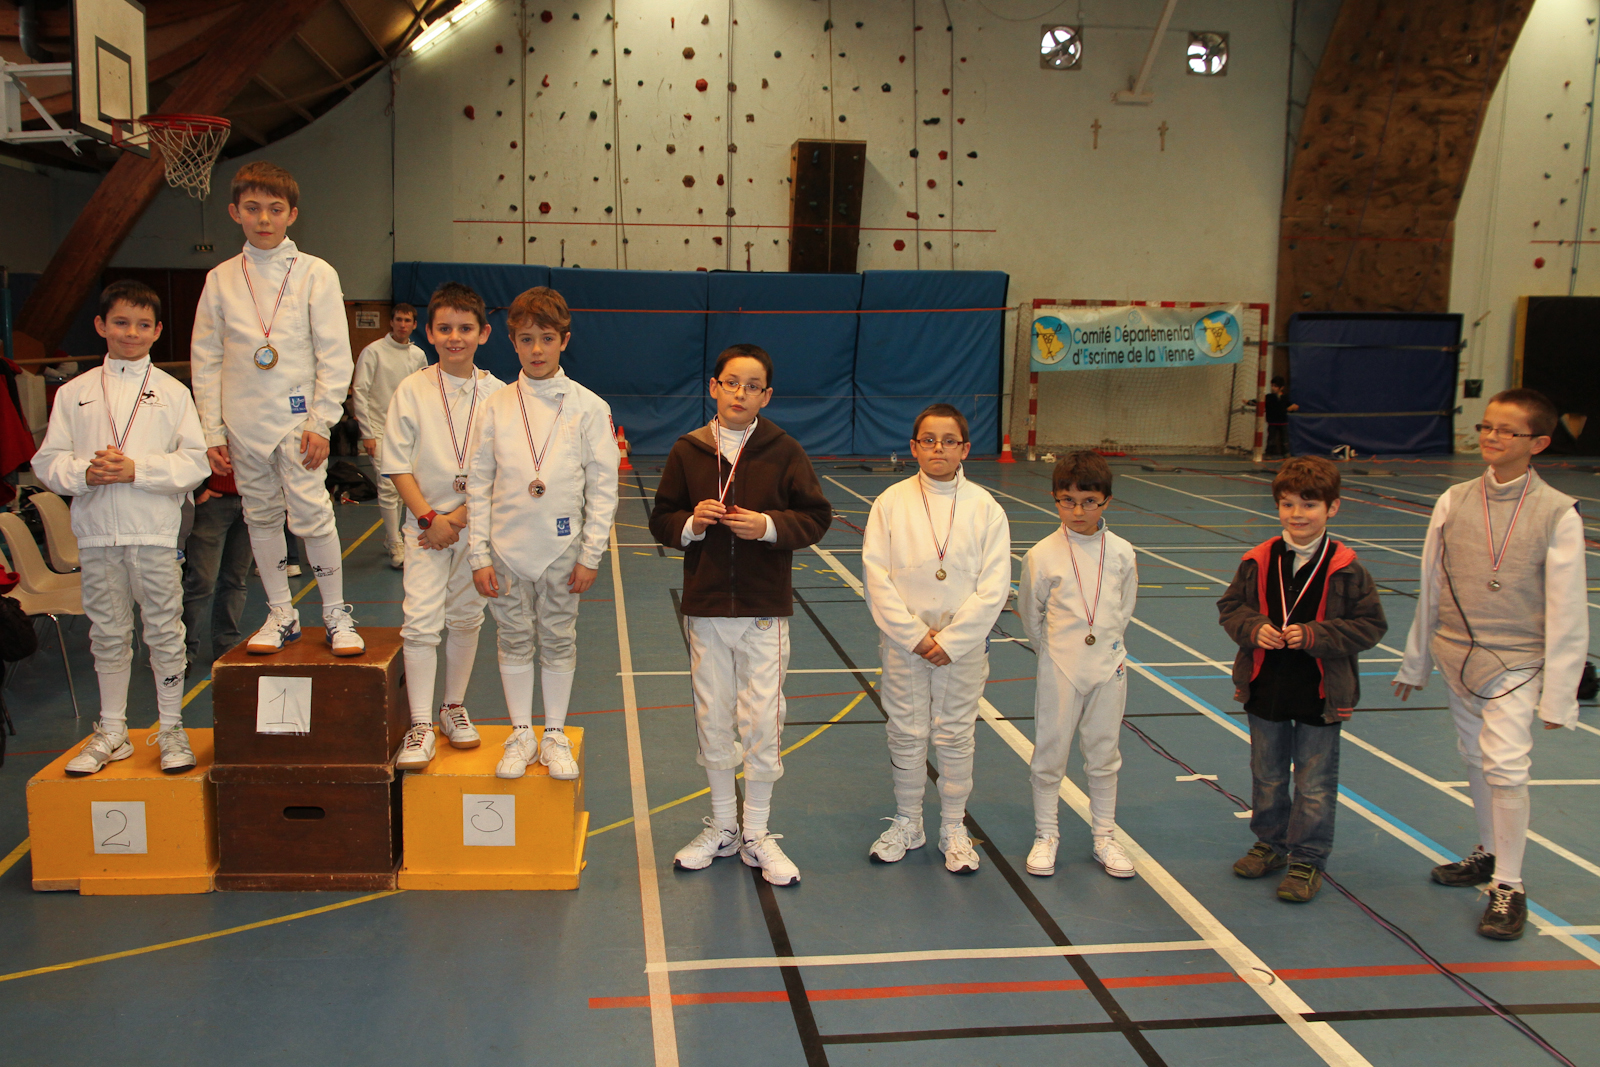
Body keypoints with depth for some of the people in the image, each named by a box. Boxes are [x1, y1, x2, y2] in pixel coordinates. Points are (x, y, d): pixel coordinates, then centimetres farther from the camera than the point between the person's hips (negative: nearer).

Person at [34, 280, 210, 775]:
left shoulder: (172, 392, 3)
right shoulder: (74, 393, 8)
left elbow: (194, 462, -4)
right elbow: (47, 461, 6)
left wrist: (137, 469, -16)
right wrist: (85, 473, -13)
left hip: (155, 534, -2)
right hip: (97, 534, 2)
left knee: (165, 632, 3)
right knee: (108, 634, 10)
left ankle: (171, 728, 16)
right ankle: (111, 733, 22)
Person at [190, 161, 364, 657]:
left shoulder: (315, 274, -1)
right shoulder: (220, 279, 6)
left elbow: (335, 356, -2)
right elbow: (205, 359, 8)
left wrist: (321, 422, -8)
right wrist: (212, 431, 3)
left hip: (297, 420, -3)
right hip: (243, 424, 3)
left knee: (311, 515, -11)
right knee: (261, 517, 10)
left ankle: (336, 614, 4)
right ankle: (281, 614, 23)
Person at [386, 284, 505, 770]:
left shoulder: (497, 394, -2)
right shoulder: (412, 390, -3)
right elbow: (396, 464, -2)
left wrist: (457, 518, -11)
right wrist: (428, 516, -11)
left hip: (478, 524, 1)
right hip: (426, 522, -1)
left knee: (465, 619, 11)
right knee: (421, 620, -9)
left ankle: (453, 708, 28)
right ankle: (420, 726, -4)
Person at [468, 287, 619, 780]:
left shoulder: (588, 407, -3)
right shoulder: (497, 406, 0)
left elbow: (603, 485, -2)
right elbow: (479, 483, 2)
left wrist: (591, 554, -5)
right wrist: (479, 554, -2)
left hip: (563, 549, -1)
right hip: (508, 550, 1)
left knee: (559, 642, 8)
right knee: (514, 642, 9)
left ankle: (555, 735, 23)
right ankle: (521, 735, 24)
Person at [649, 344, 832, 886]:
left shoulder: (784, 451, -2)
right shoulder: (687, 450, 3)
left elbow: (816, 516, 1)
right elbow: (662, 520, 9)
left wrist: (768, 525, -15)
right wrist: (691, 523, -13)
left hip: (765, 611, -2)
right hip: (705, 608, 2)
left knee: (761, 722, 0)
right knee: (712, 720, 11)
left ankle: (757, 835, 17)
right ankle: (721, 827, 28)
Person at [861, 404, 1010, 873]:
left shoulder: (985, 508, -2)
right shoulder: (890, 503, -2)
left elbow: (994, 587, -5)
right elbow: (876, 576, -5)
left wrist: (951, 640, -11)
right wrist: (914, 636, -12)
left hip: (964, 646, 0)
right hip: (902, 644, 0)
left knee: (956, 737, 8)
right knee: (906, 735, 9)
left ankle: (954, 828, 24)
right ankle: (907, 823, 27)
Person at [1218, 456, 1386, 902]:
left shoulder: (1345, 568, -11)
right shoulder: (1259, 560, -3)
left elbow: (1371, 625, -8)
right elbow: (1230, 606, 6)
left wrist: (1314, 635, -20)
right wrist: (1253, 628, -15)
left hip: (1321, 695, -3)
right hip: (1265, 689, 3)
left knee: (1315, 783, 7)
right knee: (1267, 775, 18)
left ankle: (1307, 859, 22)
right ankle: (1270, 844, 37)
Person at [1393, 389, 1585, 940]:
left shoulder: (1558, 514, -10)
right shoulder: (1454, 501, 0)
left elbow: (1567, 611, -8)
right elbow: (1430, 588, 8)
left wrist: (1558, 694, -8)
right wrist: (1415, 662, 13)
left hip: (1514, 662, -4)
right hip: (1457, 655, 4)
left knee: (1506, 768, -12)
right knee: (1476, 760, 16)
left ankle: (1509, 887, 3)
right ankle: (1490, 853, 37)